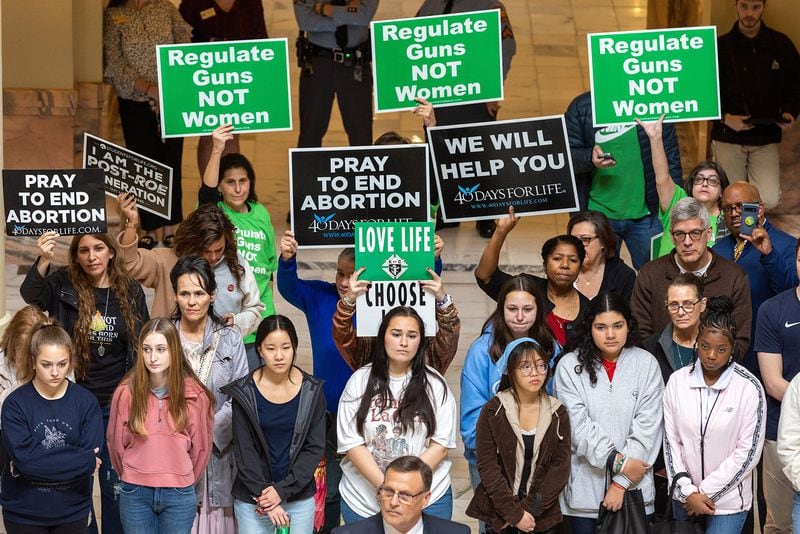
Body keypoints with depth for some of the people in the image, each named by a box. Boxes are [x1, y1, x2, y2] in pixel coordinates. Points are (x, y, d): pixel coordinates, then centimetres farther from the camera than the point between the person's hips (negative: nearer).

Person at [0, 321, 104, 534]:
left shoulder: (86, 402, -5)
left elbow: (92, 456, -12)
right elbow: (23, 456, -18)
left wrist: (38, 464, -18)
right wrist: (84, 460, -19)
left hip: (73, 511, 1)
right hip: (23, 514, -1)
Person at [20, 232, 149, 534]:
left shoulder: (131, 291, 0)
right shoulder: (63, 285, -5)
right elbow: (30, 295, -26)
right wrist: (44, 261, -45)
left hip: (118, 405, 1)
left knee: (115, 482, 8)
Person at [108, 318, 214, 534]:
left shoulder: (196, 395, -5)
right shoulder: (126, 392, -5)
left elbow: (201, 447, 6)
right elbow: (116, 443, 6)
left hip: (179, 495, 0)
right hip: (135, 494, 0)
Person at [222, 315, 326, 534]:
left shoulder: (312, 391, -2)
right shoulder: (244, 392, -5)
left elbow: (315, 447, -3)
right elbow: (243, 450, -6)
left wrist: (283, 490, -12)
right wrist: (265, 497, -13)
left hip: (299, 497, 1)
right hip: (253, 498, -1)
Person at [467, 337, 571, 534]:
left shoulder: (557, 414, 0)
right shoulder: (493, 411, -6)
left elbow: (561, 467, -4)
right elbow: (487, 466, -9)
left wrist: (529, 509, -13)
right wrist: (514, 513, -15)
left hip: (543, 516, 1)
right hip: (498, 515, -1)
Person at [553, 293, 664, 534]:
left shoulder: (646, 364, 0)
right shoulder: (569, 366, -1)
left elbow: (647, 428, -5)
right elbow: (578, 426, -8)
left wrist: (622, 483, -9)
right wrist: (618, 462, -14)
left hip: (634, 489, 0)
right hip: (584, 489, 0)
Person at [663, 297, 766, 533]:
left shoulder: (749, 388, -11)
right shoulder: (677, 381, -3)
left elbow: (748, 452, -10)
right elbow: (671, 441, 0)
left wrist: (706, 492, -10)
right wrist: (688, 492, -8)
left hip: (728, 499, -3)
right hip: (684, 497, 3)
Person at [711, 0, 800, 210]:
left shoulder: (782, 44, 2)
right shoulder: (720, 46, -3)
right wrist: (725, 117, -16)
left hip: (766, 138, 1)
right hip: (728, 136, -1)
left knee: (769, 201, -12)